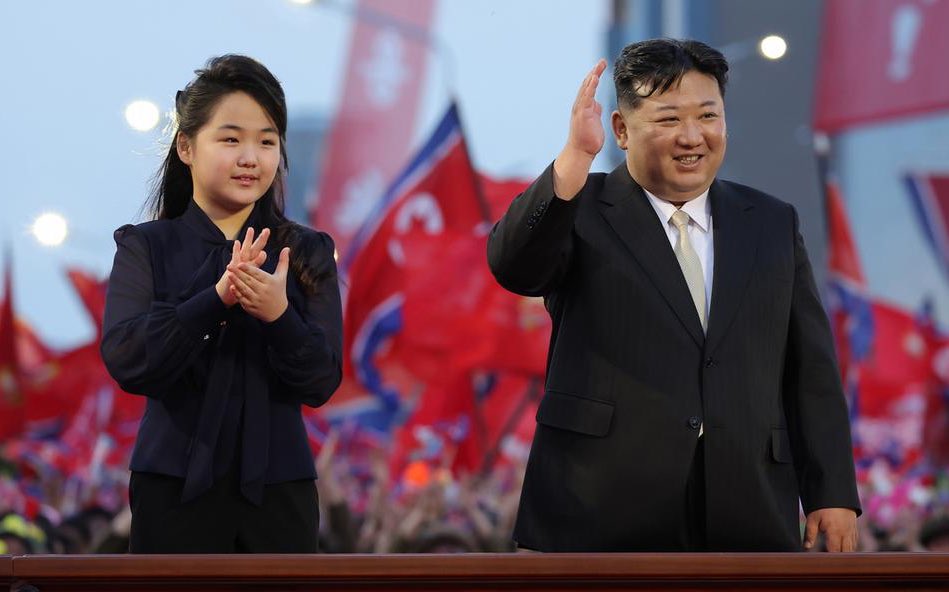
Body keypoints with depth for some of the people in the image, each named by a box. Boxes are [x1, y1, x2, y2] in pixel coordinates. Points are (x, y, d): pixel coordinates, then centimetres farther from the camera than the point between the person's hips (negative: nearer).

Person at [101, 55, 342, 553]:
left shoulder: (307, 253, 5)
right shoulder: (146, 248, 2)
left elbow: (322, 382, -3)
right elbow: (125, 361, -12)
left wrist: (278, 316, -22)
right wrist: (216, 299, -25)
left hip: (278, 490, 1)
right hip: (176, 486, -1)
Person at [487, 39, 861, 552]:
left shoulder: (773, 225, 15)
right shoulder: (579, 210, 5)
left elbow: (812, 372, 13)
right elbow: (513, 265, -17)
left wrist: (834, 494, 5)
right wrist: (575, 156, -29)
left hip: (745, 523, 3)